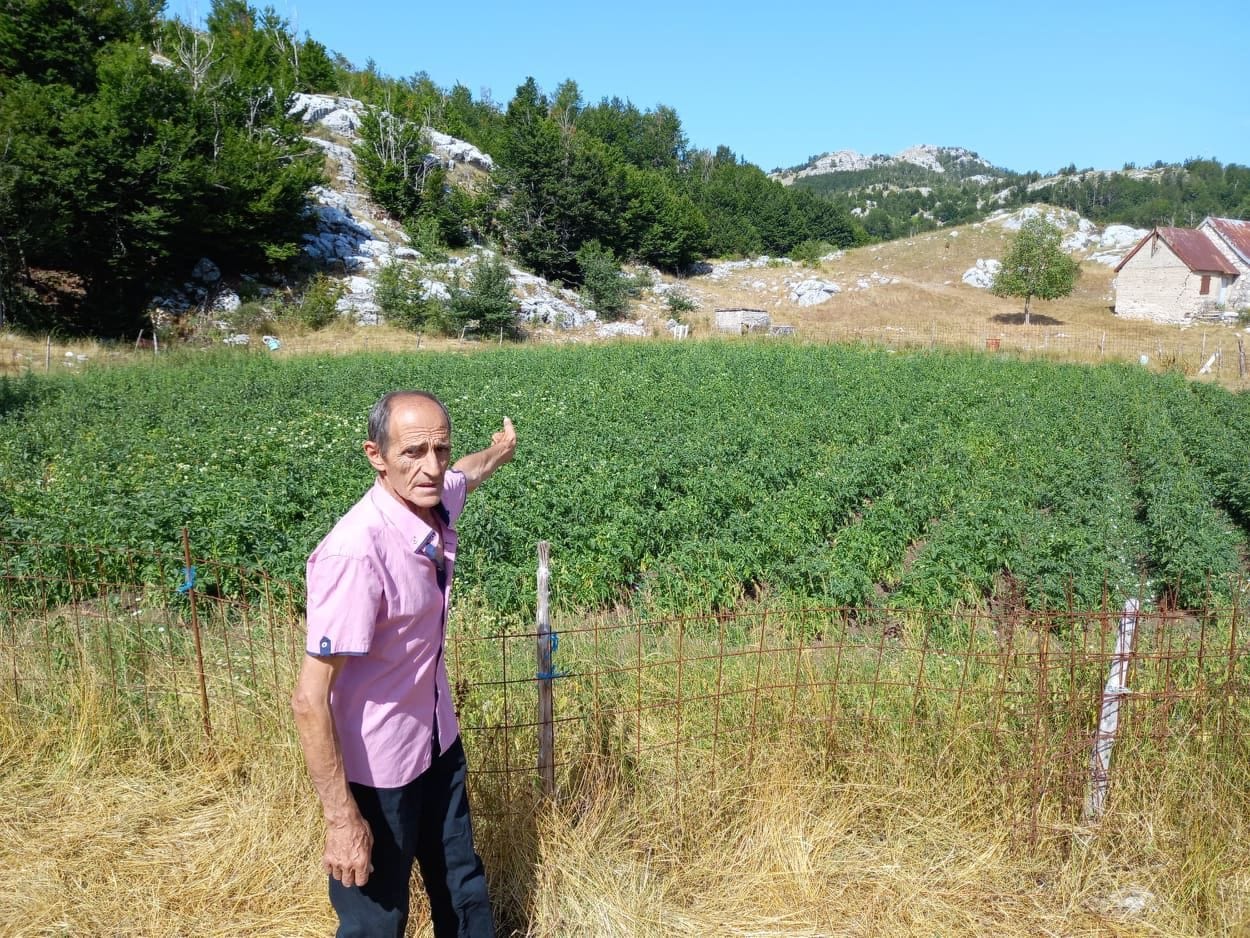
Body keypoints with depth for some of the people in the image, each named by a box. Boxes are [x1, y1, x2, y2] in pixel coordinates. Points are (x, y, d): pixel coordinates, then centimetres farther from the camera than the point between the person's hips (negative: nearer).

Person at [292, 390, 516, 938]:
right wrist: (342, 820, -24)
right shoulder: (357, 552, -33)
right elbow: (309, 699, -28)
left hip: (438, 744, 7)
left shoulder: (436, 502, -10)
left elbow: (464, 476, 17)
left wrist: (500, 452, 38)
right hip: (376, 770, -7)